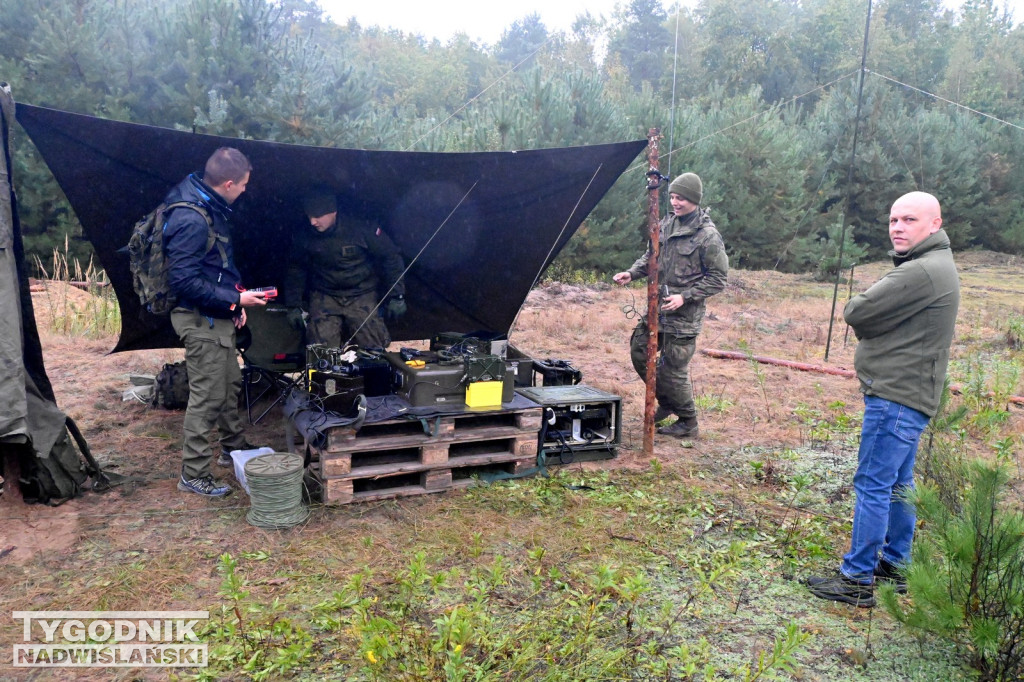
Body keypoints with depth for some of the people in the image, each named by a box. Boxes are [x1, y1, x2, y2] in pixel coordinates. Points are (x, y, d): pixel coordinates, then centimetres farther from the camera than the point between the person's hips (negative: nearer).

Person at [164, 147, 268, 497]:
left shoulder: (211, 208, 7)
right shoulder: (191, 220, -25)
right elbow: (184, 280, -27)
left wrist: (235, 300, 12)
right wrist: (235, 299, -21)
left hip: (219, 317, 10)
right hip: (201, 321, -10)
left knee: (231, 384, 22)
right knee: (207, 397, -2)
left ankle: (234, 447, 41)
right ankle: (193, 475, 11)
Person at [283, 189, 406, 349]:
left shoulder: (362, 229, -13)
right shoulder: (305, 238, -3)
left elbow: (391, 258, -6)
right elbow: (296, 270, 13)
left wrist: (396, 297, -8)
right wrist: (293, 306, 8)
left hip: (362, 295, -1)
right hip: (324, 295, 2)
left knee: (373, 347, -10)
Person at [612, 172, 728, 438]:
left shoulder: (708, 235, -13)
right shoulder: (666, 224, 6)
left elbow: (718, 278, -11)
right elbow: (650, 256, 18)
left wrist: (685, 297, -19)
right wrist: (632, 273, -1)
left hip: (684, 316, -7)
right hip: (658, 307, 7)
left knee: (673, 370, -2)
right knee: (639, 351, 13)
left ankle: (688, 424, 19)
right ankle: (667, 402, 34)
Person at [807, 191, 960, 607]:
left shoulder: (921, 272, -21)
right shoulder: (934, 266, 16)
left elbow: (855, 313, -21)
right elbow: (890, 320, 17)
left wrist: (857, 306, 0)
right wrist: (874, 319, -2)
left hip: (895, 396, -11)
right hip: (910, 393, 11)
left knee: (872, 486, -6)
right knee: (898, 484, 18)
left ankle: (857, 580, 1)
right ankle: (895, 564, 30)